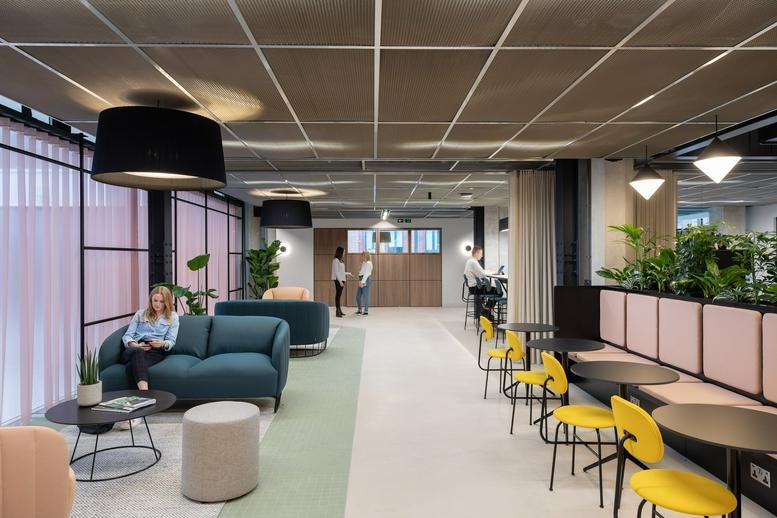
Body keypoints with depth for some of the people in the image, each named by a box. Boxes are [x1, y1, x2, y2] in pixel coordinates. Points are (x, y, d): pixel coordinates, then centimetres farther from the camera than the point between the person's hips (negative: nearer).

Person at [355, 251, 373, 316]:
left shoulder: (368, 263, -9)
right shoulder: (363, 263, 17)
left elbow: (366, 274, -14)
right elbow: (361, 272, 14)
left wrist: (363, 282, -18)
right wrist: (360, 281, 5)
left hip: (366, 280, -9)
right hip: (361, 280, 9)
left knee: (366, 296, -3)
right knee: (358, 296, 10)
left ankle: (366, 311, 4)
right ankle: (359, 310, 21)